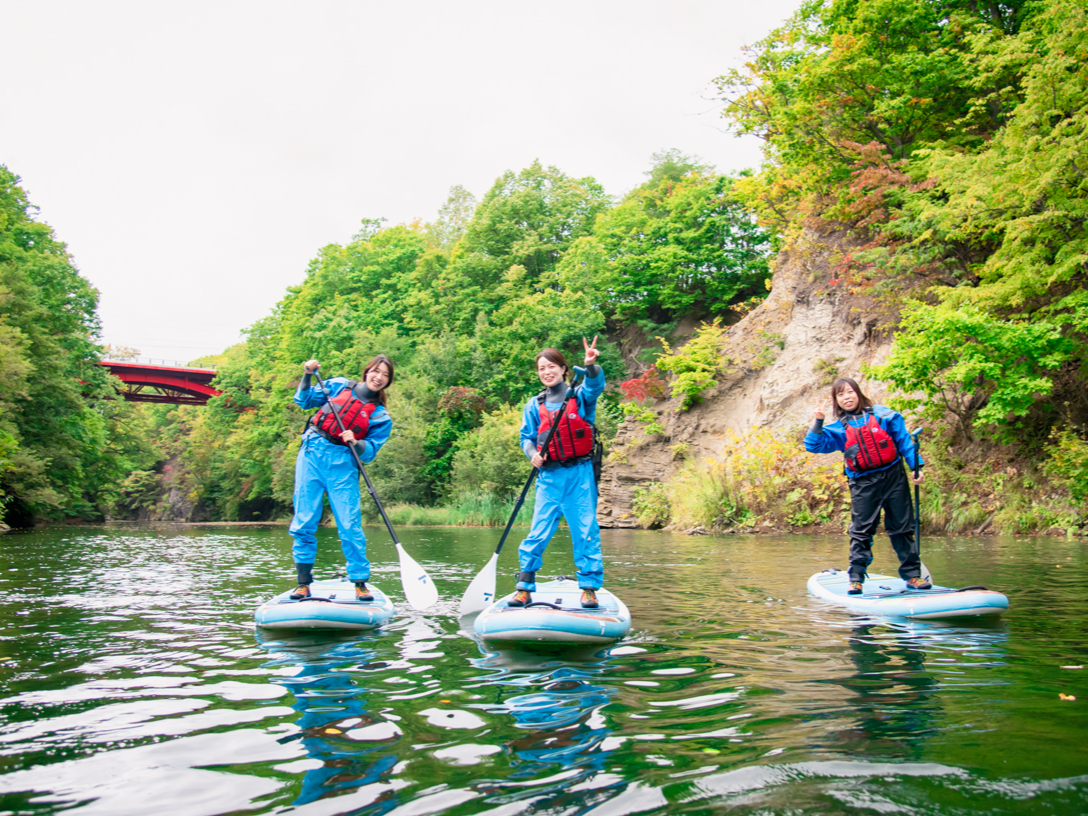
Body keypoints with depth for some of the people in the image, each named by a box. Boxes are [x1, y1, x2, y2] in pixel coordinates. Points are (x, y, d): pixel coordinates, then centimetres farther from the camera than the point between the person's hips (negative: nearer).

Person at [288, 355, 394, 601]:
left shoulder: (381, 417, 7)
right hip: (312, 454, 1)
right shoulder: (339, 385, 11)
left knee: (350, 526, -8)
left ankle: (360, 583, 4)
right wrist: (308, 376, 3)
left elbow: (369, 453, 1)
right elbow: (304, 400, 18)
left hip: (343, 465, -1)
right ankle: (304, 583, 10)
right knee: (304, 523, 0)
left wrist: (356, 443, -18)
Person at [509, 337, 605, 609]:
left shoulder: (579, 397, 1)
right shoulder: (534, 405, 9)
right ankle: (524, 588, 7)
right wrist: (533, 453, -12)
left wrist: (591, 366, -41)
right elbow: (526, 436, 11)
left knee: (586, 532, 1)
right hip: (549, 476, 2)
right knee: (538, 533, 0)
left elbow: (595, 385, -19)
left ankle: (589, 588, 10)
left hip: (579, 474, -2)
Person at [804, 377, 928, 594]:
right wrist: (818, 422, -12)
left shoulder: (882, 414, 3)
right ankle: (856, 578, 4)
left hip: (893, 476, 0)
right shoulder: (838, 429, 5)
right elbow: (813, 445, 0)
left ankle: (912, 574, 17)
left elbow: (904, 441, 5)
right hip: (863, 484, 0)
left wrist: (916, 466, -1)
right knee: (861, 531, -1)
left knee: (903, 527, 7)